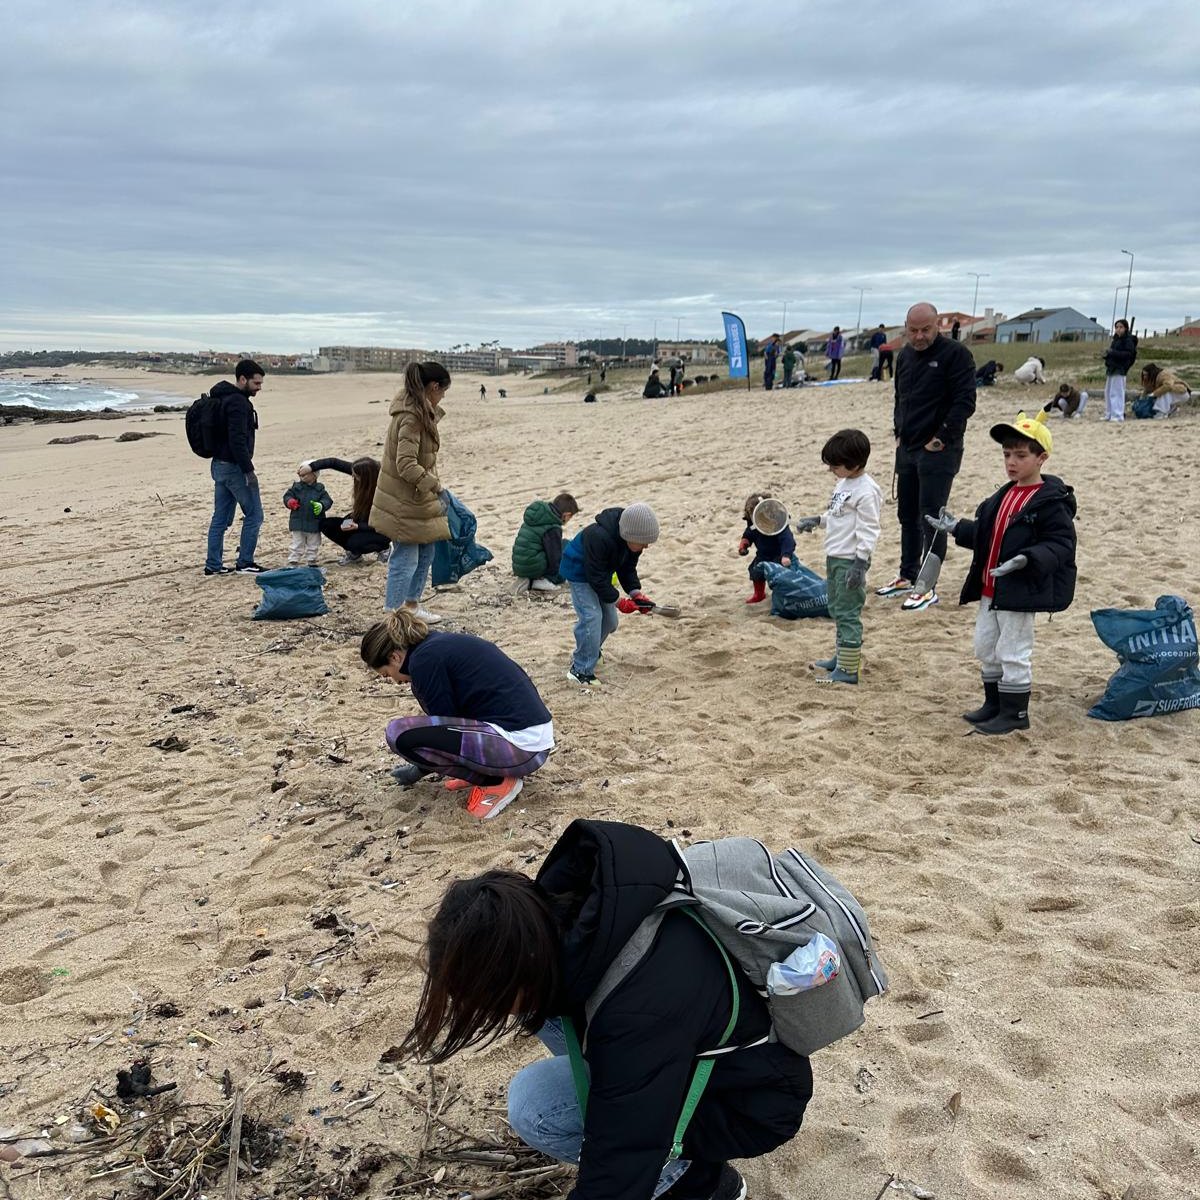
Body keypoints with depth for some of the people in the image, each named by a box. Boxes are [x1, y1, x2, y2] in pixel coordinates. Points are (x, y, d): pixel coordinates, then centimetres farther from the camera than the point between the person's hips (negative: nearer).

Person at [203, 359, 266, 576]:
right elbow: (238, 440, -24)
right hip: (234, 467, -10)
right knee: (253, 514, 0)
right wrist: (249, 471, -22)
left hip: (219, 465, 10)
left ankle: (213, 565, 15)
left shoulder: (223, 398, 16)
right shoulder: (238, 403, -17)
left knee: (221, 518, 12)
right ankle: (245, 563, 5)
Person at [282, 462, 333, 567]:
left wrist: (321, 506, -30)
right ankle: (292, 562, 12)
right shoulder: (296, 487, -1)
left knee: (313, 545, 13)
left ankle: (311, 562, 26)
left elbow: (327, 500, -9)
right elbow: (287, 496, -1)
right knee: (297, 545, 6)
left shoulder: (319, 488, -2)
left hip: (314, 524, 1)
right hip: (298, 523, -1)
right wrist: (290, 502, -23)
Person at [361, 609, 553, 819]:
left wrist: (423, 769, 16)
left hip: (520, 745, -10)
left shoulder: (424, 659, -9)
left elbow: (444, 724, -3)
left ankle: (495, 781, -3)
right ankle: (483, 769, 17)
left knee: (400, 734, -12)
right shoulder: (441, 643, 18)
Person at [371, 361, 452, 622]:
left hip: (416, 498, 10)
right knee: (405, 560, -4)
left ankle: (412, 605, 32)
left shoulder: (420, 411, 9)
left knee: (425, 553, 19)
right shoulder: (411, 417, -22)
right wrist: (435, 485, -28)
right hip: (405, 501, -10)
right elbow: (406, 464, -29)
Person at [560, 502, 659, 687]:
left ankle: (584, 654, 31)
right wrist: (618, 601, -27)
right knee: (591, 617, -20)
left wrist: (636, 593, -18)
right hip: (579, 572, -8)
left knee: (609, 619, 8)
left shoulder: (631, 539, -15)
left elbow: (628, 569, -2)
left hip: (601, 573, 8)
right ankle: (581, 671, -12)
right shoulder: (599, 537, -39)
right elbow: (596, 577, -32)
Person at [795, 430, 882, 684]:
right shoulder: (844, 482, 10)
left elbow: (868, 530, -20)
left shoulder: (866, 491, -19)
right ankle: (841, 657, 32)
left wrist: (859, 564, -22)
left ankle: (848, 670, -3)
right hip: (834, 558, 10)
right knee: (837, 610, 19)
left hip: (850, 561, -10)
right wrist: (816, 520, 13)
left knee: (848, 614, -7)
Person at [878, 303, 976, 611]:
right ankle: (908, 577, 27)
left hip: (938, 451, -8)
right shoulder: (905, 356, 14)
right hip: (907, 448, 8)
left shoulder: (955, 354, -10)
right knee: (907, 515, 15)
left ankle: (927, 587, -4)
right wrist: (899, 432, 13)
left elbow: (965, 401, -15)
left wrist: (942, 438, -17)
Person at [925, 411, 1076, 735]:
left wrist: (1028, 559, -35)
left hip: (1020, 592, -9)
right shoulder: (1004, 495, 12)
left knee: (1013, 653, -1)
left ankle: (1015, 713, 13)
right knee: (986, 648, 18)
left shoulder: (1051, 501, -16)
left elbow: (1060, 544, -21)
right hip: (990, 588, 9)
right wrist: (956, 528, 16)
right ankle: (994, 704, 32)